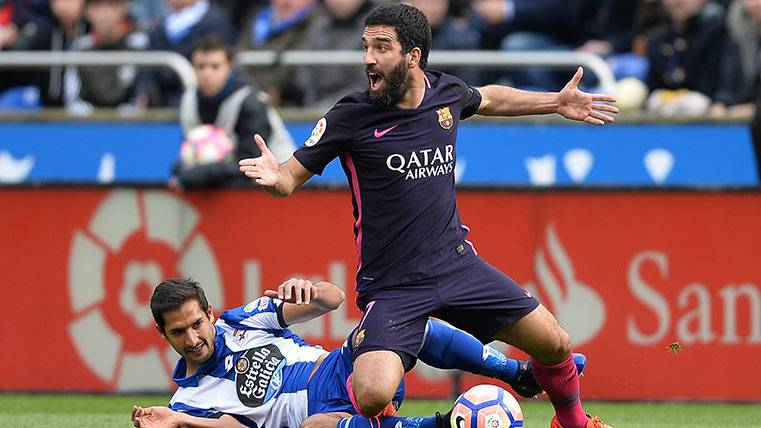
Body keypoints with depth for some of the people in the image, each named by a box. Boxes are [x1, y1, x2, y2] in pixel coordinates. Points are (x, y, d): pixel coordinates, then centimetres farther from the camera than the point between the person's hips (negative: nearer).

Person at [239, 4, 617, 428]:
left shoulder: (447, 93, 0)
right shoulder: (350, 118, -13)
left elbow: (488, 98, 25)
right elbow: (293, 176, -8)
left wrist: (557, 102, 24)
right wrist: (274, 176, -31)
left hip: (457, 262, 4)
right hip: (391, 286, -4)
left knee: (555, 346, 4)